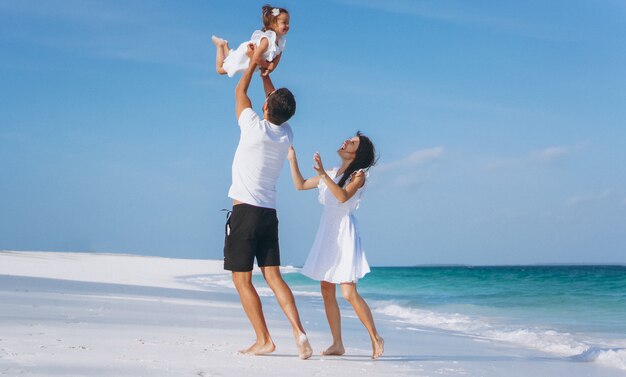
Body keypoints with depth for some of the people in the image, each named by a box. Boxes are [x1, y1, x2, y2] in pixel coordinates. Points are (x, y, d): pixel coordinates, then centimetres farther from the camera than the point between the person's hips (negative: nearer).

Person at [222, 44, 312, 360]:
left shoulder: (255, 128, -11)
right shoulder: (286, 135, 6)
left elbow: (240, 90, 5)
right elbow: (276, 100, 25)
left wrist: (254, 61, 18)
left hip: (245, 211, -6)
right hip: (269, 214, 6)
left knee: (242, 279, -1)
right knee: (273, 276, 4)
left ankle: (263, 339, -5)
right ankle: (298, 331, -11)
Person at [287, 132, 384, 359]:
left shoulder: (359, 175, -4)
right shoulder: (331, 174, 15)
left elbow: (343, 196, -22)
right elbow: (300, 185, 22)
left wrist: (322, 174, -26)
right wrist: (292, 160, 16)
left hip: (344, 234, -7)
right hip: (326, 233, 7)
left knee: (349, 293, -12)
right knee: (327, 292, 5)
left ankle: (376, 339, 1)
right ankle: (337, 344, 11)